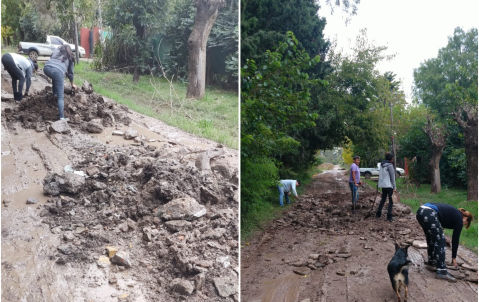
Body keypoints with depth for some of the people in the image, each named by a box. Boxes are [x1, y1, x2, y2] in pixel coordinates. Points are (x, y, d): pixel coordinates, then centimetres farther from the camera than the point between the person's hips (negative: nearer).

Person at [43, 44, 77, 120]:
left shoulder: (56, 50, 30)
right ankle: (61, 117, -11)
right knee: (60, 96, -1)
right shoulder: (70, 57, 27)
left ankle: (55, 93, 42)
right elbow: (70, 72, 33)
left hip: (47, 68, 3)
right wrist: (72, 84, 47)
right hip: (58, 71, -3)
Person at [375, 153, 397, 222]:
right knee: (391, 201, -3)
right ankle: (389, 217, -6)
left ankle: (378, 214, 20)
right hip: (389, 185, -8)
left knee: (383, 199, 18)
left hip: (383, 185, 8)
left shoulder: (382, 165, 10)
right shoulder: (390, 165, -13)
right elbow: (392, 177, -12)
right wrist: (394, 187, -10)